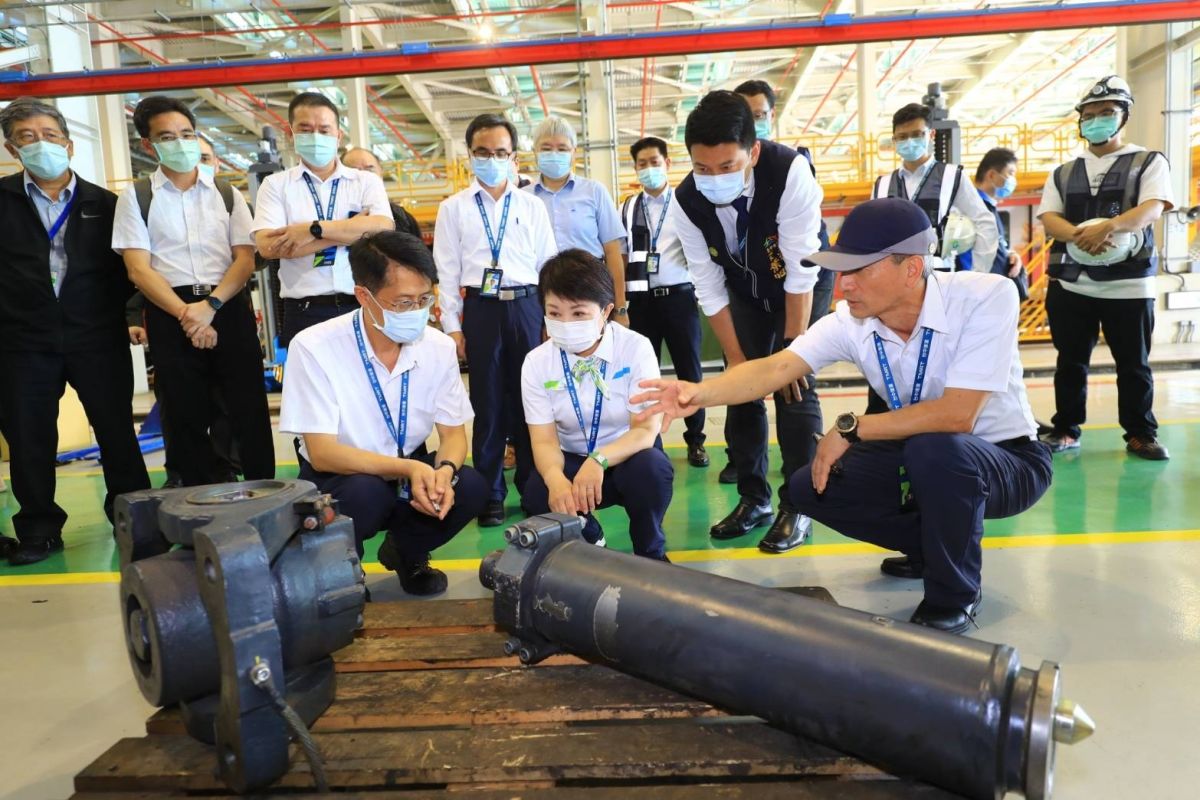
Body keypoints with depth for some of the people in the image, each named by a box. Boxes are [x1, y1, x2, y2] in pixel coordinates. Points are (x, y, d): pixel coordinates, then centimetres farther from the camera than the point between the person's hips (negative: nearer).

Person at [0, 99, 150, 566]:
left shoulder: (104, 204, 6)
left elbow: (128, 265, 9)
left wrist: (113, 311, -2)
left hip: (97, 338, -1)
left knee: (117, 433, 4)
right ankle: (39, 529, 21)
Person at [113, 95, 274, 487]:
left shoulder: (227, 195, 10)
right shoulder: (135, 198, 6)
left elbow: (245, 259, 2)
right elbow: (139, 269, -2)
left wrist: (210, 305, -13)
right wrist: (186, 313, -14)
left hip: (230, 309, 1)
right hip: (170, 315, 0)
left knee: (250, 410, 1)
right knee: (187, 418, 6)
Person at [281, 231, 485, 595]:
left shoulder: (439, 347, -10)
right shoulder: (314, 348, -21)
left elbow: (453, 433, -3)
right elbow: (322, 453, -23)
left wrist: (445, 470, -28)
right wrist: (408, 469, -37)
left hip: (410, 473, 4)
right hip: (337, 478, -3)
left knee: (470, 487, -24)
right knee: (366, 492, -35)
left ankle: (405, 553, 8)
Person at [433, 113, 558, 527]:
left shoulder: (532, 207, 10)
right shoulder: (453, 208, 7)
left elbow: (549, 264, 10)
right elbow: (447, 271, 4)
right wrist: (452, 327, -2)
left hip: (526, 307, 1)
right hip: (480, 309, -1)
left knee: (530, 398, 5)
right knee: (488, 402, 4)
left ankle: (534, 486, 19)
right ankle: (491, 494, 15)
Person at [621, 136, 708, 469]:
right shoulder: (628, 209, 11)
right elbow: (621, 257, 11)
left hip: (679, 295, -2)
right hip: (642, 299, 2)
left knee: (689, 369, 4)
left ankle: (695, 439, 15)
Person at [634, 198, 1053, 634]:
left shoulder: (986, 297, -28)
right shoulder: (852, 321, -15)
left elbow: (957, 415, -35)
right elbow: (775, 368, -24)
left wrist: (849, 429, -29)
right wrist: (700, 393, -42)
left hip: (1008, 458, -5)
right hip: (923, 456, 5)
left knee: (933, 449, -37)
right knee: (810, 487, -8)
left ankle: (954, 596, -10)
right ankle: (934, 546, 14)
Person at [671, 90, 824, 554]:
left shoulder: (790, 173, -35)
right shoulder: (685, 202, -25)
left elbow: (801, 270, -31)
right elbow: (709, 287, -17)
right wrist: (736, 357, -14)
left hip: (802, 287, -3)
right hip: (745, 292, 3)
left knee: (794, 385, -12)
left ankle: (797, 506, 0)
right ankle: (754, 498, 15)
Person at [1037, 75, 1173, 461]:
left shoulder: (1149, 162, 6)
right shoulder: (1063, 173, 15)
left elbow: (1152, 208, -11)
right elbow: (1048, 218, 1)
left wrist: (1109, 226, -30)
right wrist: (1077, 235, -21)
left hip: (1129, 284, -2)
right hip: (1070, 284, 2)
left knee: (1134, 364, 4)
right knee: (1070, 362, 7)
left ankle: (1141, 433, 16)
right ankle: (1066, 429, 17)